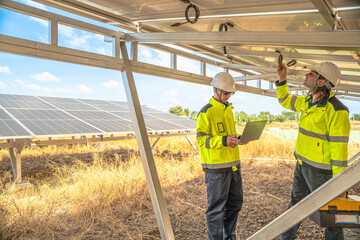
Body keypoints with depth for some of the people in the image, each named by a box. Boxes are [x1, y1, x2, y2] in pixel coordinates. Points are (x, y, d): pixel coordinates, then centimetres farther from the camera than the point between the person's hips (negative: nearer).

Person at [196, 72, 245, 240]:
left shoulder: (228, 110, 16)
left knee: (235, 203, 18)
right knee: (216, 207, 2)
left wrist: (239, 138, 5)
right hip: (216, 167, -8)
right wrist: (223, 141, -28)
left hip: (233, 164, 8)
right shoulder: (206, 112, -9)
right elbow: (201, 140, -15)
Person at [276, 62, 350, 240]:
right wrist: (282, 78, 9)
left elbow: (339, 147, -22)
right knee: (296, 203, 23)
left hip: (320, 169, -9)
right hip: (302, 164, 9)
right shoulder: (307, 102, 3)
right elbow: (285, 100, 22)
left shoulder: (335, 110, -22)